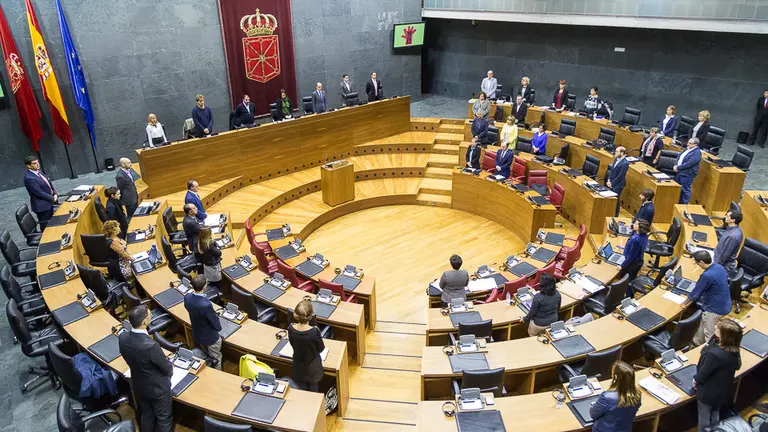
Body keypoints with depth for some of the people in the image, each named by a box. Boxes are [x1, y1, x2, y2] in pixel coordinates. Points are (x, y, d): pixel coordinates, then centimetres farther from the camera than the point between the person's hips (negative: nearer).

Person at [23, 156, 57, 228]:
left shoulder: (37, 171, 3)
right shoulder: (29, 178, -24)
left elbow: (48, 183, 11)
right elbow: (39, 193, -23)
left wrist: (55, 194, -2)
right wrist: (52, 198, -12)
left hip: (49, 202, 9)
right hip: (42, 205, -9)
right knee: (46, 227, 3)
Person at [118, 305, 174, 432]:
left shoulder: (122, 337, -19)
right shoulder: (151, 345, -39)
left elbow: (130, 360, 1)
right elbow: (167, 368, -21)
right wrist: (170, 370, 3)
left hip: (138, 386, 6)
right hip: (157, 388, -6)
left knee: (146, 416, 29)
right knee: (164, 419, 19)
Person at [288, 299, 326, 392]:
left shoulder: (291, 329, -23)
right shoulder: (314, 331, -34)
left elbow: (293, 344, -3)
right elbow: (321, 349, -14)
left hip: (298, 366, 3)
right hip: (313, 366, -3)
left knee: (302, 392, 24)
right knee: (313, 391, 24)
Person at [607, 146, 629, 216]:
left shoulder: (625, 163, -20)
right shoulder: (616, 159, 6)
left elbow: (620, 176, -19)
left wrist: (612, 183, -14)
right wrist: (609, 180, 0)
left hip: (617, 185, -7)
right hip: (611, 183, 7)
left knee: (616, 200, 2)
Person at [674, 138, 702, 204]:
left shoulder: (697, 153, -17)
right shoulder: (687, 149, 11)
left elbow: (689, 164, -24)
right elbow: (679, 157, 14)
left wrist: (678, 167, -18)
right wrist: (676, 165, -3)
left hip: (687, 174, -9)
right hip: (679, 172, 9)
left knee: (685, 190, -1)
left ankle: (684, 204, 9)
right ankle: (678, 202, 32)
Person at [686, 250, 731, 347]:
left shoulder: (706, 276, -31)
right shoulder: (719, 266, -4)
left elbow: (695, 293, -18)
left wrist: (685, 303, 2)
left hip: (715, 309, -9)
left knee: (709, 335, 8)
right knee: (703, 324, 27)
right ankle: (696, 343, 44)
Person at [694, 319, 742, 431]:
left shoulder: (715, 354, -41)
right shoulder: (734, 349, -19)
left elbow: (703, 373, -23)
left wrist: (696, 379, -5)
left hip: (708, 392, -7)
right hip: (723, 390, 7)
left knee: (704, 418, 20)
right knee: (715, 415, 30)